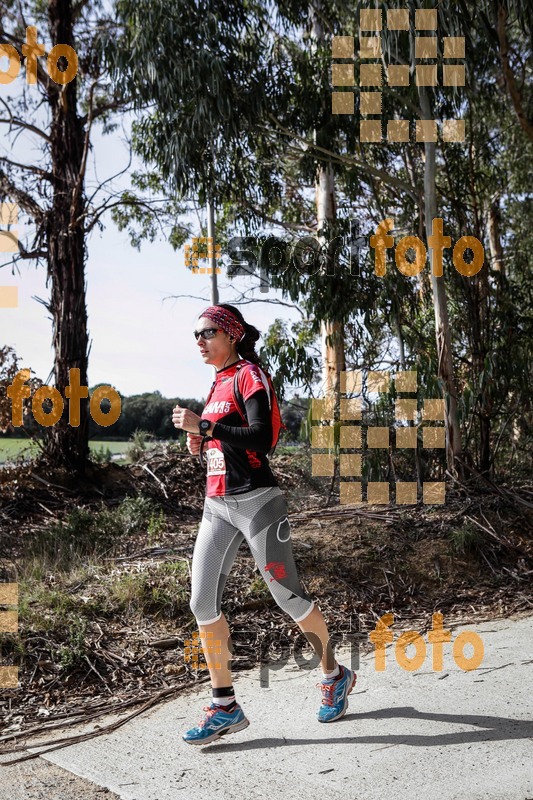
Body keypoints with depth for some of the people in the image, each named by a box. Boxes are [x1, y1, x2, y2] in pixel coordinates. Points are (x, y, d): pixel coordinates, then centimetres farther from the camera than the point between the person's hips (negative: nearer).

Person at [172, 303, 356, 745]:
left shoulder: (249, 374, -7)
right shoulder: (219, 383, 18)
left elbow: (261, 438, -20)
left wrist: (204, 427, -23)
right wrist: (199, 444, 8)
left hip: (256, 501, -8)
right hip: (217, 505, 8)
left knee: (288, 596, 2)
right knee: (203, 602, -1)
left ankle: (335, 675, 25)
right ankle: (225, 707, 9)